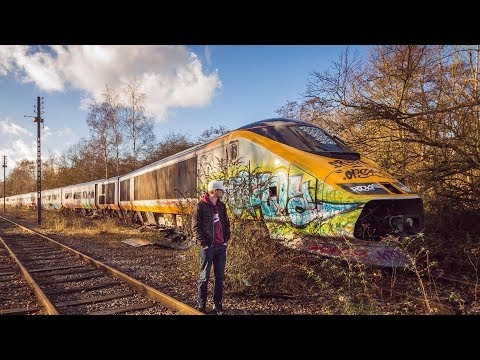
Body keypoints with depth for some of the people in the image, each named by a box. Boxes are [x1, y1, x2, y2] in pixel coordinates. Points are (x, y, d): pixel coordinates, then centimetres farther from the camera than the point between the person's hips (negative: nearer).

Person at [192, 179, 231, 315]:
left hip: (221, 247, 6)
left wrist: (226, 239, 7)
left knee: (220, 276, 11)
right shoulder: (200, 206, -9)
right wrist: (203, 244, -13)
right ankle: (201, 305, 18)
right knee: (204, 277, 4)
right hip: (208, 247, -6)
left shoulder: (221, 206, 9)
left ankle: (218, 304, 24)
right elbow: (195, 227, -10)